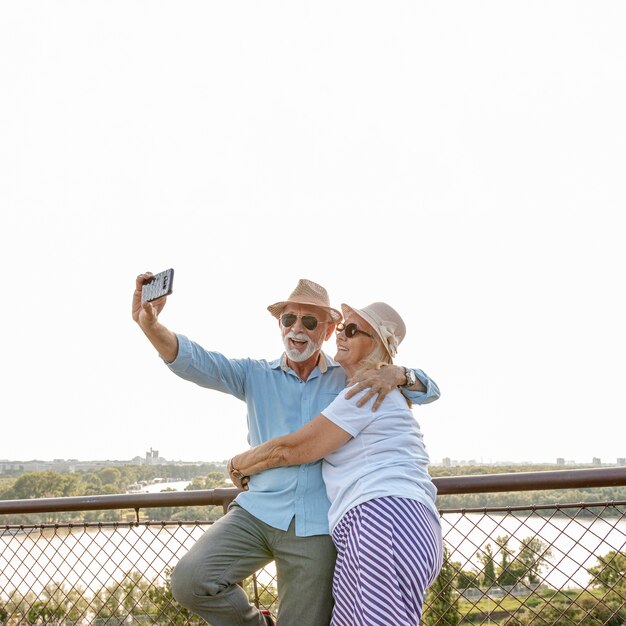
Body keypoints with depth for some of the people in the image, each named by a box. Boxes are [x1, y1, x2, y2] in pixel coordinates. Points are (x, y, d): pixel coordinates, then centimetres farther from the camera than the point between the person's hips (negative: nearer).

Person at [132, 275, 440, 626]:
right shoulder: (255, 375, 9)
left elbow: (429, 390, 10)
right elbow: (194, 362, -6)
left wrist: (398, 374, -14)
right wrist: (151, 325, -26)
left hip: (316, 528, -1)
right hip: (258, 513, 1)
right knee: (191, 580, -19)